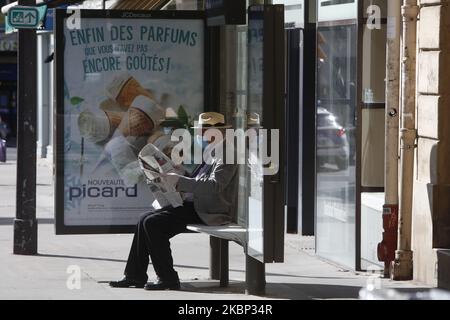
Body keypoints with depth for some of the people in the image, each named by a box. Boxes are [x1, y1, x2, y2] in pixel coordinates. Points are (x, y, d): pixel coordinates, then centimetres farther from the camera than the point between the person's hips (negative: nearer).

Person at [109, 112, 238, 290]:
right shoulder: (212, 155, 20)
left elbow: (214, 186, -25)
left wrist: (180, 181, -26)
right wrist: (170, 181, 7)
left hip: (208, 213, -10)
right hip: (194, 205, 10)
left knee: (153, 223, -19)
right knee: (146, 220, 3)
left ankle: (168, 279, -13)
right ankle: (136, 275, 7)